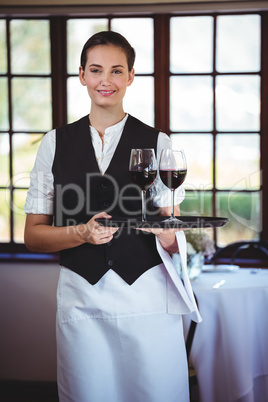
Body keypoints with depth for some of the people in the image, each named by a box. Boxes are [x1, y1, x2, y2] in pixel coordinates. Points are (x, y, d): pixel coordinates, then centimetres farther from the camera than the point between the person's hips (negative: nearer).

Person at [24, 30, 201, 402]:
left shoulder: (157, 143, 4)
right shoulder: (55, 144, 6)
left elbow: (175, 241, 4)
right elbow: (33, 235, 4)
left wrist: (162, 230, -19)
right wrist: (83, 232, -14)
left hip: (149, 300, 0)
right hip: (81, 300, 1)